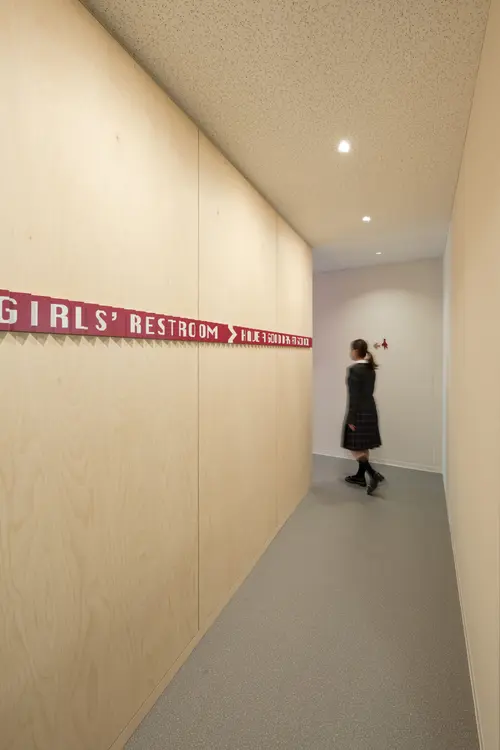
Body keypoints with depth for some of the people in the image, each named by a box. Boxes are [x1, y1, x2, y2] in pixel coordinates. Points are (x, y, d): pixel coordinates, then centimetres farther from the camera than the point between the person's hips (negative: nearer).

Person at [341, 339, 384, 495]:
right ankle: (360, 476, 26)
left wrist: (351, 418, -16)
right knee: (363, 445, 16)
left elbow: (354, 396, -19)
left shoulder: (354, 369, -17)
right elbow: (368, 391, 13)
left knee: (355, 446, 2)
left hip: (359, 412, -9)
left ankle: (373, 474, -3)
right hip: (370, 410, 9)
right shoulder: (371, 369, 8)